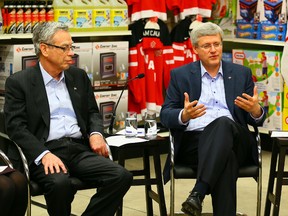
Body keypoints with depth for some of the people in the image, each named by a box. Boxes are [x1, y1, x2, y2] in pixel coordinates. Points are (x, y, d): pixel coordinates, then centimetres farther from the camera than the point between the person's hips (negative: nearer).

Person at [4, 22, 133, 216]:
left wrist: (96, 133, 0)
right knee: (60, 183, -37)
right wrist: (44, 154, -21)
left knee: (122, 176, -21)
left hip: (80, 149, 5)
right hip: (44, 151, -5)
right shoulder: (19, 82, 2)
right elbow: (16, 127, -6)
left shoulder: (79, 76, 18)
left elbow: (93, 112, 24)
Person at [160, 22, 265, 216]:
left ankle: (198, 193, -45)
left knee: (223, 123, -37)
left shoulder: (242, 74, 18)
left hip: (233, 138, 1)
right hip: (193, 140, -1)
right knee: (226, 157, -36)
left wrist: (256, 111, -11)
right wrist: (184, 115, -18)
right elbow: (165, 115, 7)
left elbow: (255, 119, 16)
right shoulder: (180, 75, 14)